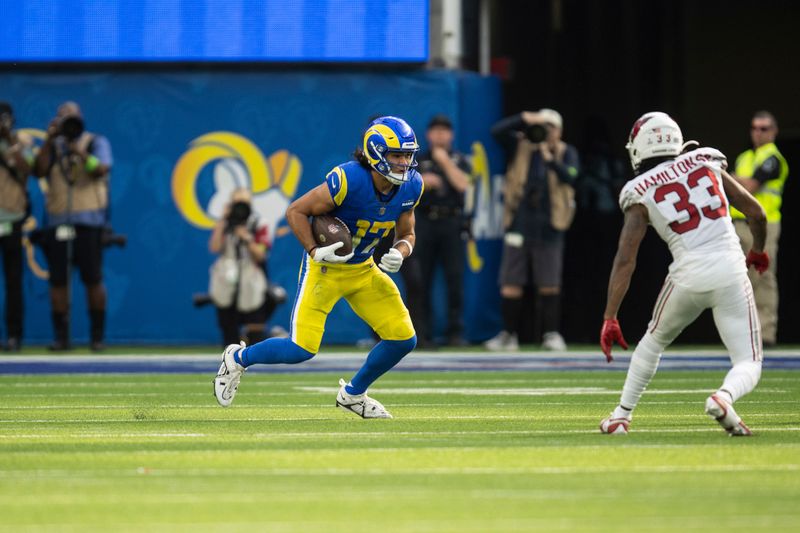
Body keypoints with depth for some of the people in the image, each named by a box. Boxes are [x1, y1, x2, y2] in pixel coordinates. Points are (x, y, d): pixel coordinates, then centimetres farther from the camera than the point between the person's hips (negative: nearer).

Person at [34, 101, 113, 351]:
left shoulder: (96, 142, 6)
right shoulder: (53, 146, 14)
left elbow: (101, 169, -10)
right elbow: (39, 170, -2)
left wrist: (83, 155, -26)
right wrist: (49, 140, -9)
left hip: (89, 220, -3)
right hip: (58, 222, 3)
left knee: (93, 279, -6)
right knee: (58, 280, -1)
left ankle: (97, 336, -1)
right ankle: (61, 336, 3)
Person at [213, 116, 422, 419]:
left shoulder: (411, 186, -8)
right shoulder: (348, 180, -27)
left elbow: (406, 234, 7)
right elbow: (296, 212, -19)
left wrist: (400, 252, -15)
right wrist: (314, 252, -29)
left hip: (364, 269, 6)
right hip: (325, 268, -6)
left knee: (404, 339, -2)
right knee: (302, 349, -15)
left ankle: (353, 394, 23)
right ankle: (239, 358, 15)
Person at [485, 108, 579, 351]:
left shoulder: (566, 153, 3)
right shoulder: (522, 146, 5)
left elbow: (570, 176, -14)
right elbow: (497, 131, -6)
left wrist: (550, 159, -27)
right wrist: (525, 119, -16)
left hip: (549, 228, -1)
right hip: (518, 226, 1)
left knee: (549, 284, 1)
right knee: (510, 283, 1)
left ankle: (551, 334, 7)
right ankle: (508, 334, 8)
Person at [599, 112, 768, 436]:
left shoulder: (641, 193, 4)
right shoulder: (706, 164, 10)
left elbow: (625, 260, -4)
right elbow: (756, 213, 13)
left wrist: (609, 318, -2)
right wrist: (758, 251, 33)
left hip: (689, 276, 0)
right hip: (731, 273, 0)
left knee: (654, 340, 29)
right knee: (749, 365, 5)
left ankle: (622, 415, 29)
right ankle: (724, 397, -28)